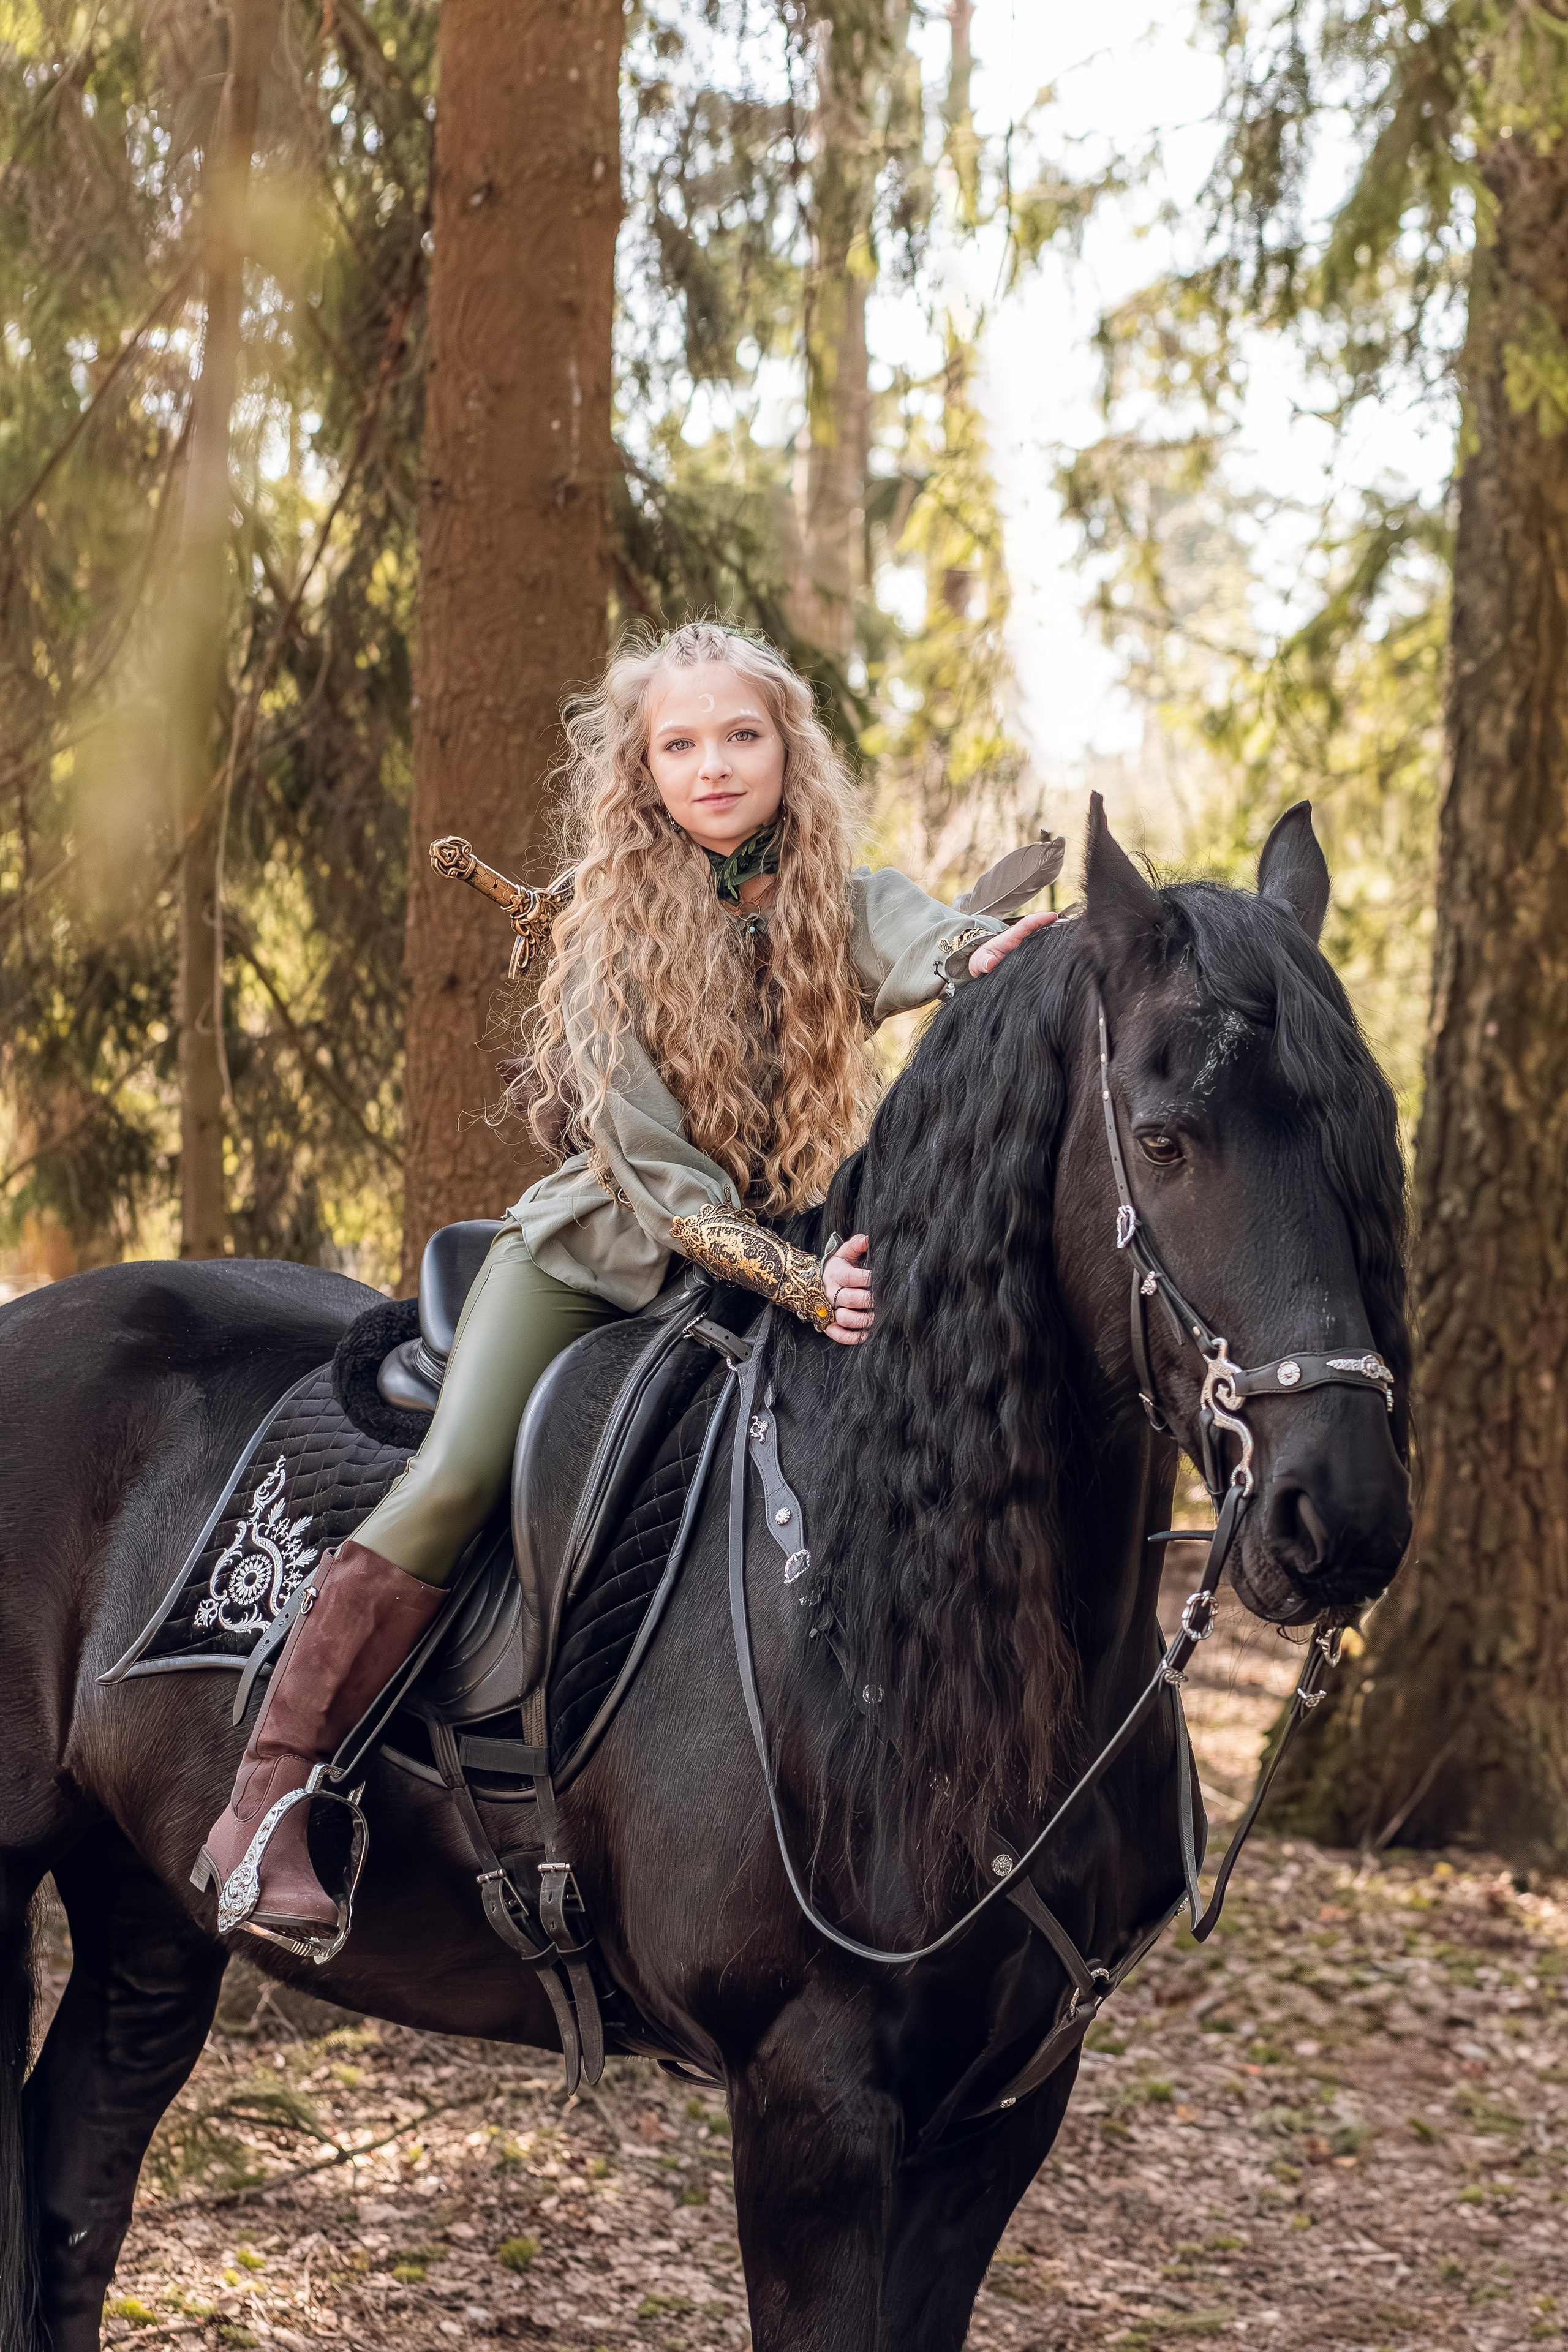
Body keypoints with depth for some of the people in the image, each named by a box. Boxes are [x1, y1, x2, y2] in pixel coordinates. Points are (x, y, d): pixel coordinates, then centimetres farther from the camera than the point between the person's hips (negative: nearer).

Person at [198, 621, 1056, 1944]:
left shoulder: (847, 905, -6)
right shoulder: (617, 932, -12)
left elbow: (919, 948, -31)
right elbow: (656, 1173, -18)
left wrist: (982, 956, -56)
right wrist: (798, 1282, -32)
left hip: (790, 1254, 3)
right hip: (596, 1253, -3)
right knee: (456, 1479, -21)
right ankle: (269, 1800, -20)